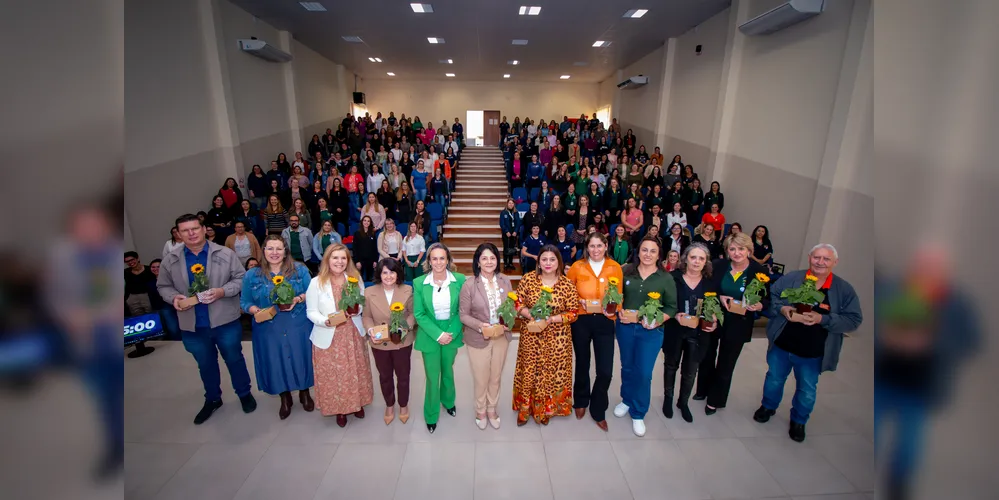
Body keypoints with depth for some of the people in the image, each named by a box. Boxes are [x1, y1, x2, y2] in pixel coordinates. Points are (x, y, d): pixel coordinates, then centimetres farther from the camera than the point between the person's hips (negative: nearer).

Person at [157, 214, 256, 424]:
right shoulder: (170, 260, 1)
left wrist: (222, 291, -20)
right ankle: (212, 399, 40)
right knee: (205, 365, 20)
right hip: (192, 326, 3)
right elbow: (163, 286, 10)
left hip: (225, 321, -2)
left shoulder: (225, 254, -6)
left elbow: (241, 279, -4)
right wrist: (173, 297, -11)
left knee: (234, 359, 13)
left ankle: (244, 394, 33)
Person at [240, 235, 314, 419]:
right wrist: (254, 310, -16)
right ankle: (285, 399, 34)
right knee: (276, 362, 11)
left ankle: (304, 393, 34)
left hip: (298, 326, -1)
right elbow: (244, 302, 4)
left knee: (301, 358, 9)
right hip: (269, 329, 1)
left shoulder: (299, 270, -3)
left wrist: (298, 299, -20)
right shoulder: (252, 275, 0)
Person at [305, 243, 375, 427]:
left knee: (356, 371, 14)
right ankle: (339, 409, 31)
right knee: (333, 375, 9)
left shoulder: (355, 279, -1)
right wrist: (326, 321, -26)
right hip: (328, 337, -2)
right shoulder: (316, 282, -10)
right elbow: (311, 312, -8)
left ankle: (357, 403, 37)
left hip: (352, 334, 3)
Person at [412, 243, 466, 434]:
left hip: (452, 333, 1)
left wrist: (452, 333, -14)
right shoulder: (419, 283, -12)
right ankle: (431, 414, 32)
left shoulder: (460, 280, -11)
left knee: (448, 371, 21)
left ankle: (448, 401, 49)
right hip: (430, 336, -1)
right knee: (432, 376, 9)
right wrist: (438, 334, -16)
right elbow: (419, 314, -10)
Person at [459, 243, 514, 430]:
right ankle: (480, 410, 42)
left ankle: (492, 409, 46)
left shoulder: (505, 280, -7)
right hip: (478, 338, -3)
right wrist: (480, 325, -27)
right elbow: (463, 315, -11)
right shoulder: (469, 285, -17)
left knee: (496, 377, 21)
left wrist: (508, 322, -14)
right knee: (481, 379, 15)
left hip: (502, 336, 3)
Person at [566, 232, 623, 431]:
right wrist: (579, 301, -13)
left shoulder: (615, 268, -3)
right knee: (582, 365, 18)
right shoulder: (577, 267, -5)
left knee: (605, 371, -2)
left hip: (605, 321, 0)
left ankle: (598, 410, 23)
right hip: (581, 321, 0)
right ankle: (581, 402, 43)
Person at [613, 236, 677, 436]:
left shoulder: (666, 278, -5)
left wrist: (658, 321, -18)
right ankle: (626, 400, 41)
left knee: (644, 372, 1)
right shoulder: (626, 271, -3)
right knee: (627, 367, 18)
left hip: (651, 331, -1)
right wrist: (619, 311, -12)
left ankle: (638, 414, 21)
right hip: (625, 327, 2)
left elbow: (671, 307, -3)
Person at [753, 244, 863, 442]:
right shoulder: (791, 278, -8)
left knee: (807, 391, 18)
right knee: (774, 379, 21)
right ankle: (768, 406, 46)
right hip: (781, 345, 0)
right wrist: (781, 308, -21)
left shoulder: (844, 290, -8)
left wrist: (822, 319, -24)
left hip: (812, 353, 0)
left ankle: (799, 421, 42)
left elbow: (854, 320, -10)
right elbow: (769, 296, -1)